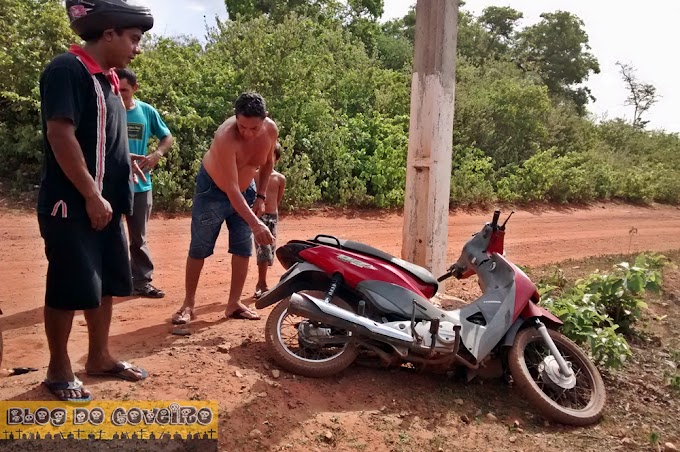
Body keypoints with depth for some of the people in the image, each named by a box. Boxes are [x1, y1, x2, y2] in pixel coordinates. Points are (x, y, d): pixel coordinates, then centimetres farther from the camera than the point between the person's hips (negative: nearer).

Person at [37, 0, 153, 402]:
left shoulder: (107, 79, 14)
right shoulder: (67, 70, -14)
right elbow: (61, 135, -21)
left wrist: (125, 158, 11)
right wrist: (91, 196, -21)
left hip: (106, 203, 9)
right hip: (72, 205, -9)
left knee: (106, 284, 14)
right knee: (71, 289, 0)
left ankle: (99, 357, 28)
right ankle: (59, 369, 18)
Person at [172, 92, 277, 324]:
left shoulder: (271, 130, -17)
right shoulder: (226, 136, -35)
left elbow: (267, 163, 5)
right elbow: (231, 190, -39)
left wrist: (261, 196, -2)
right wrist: (256, 224, -45)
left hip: (246, 190, 5)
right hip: (212, 189, -5)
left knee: (243, 249, 2)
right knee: (199, 249, 0)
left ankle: (234, 303, 12)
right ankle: (188, 303, 13)